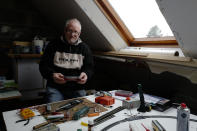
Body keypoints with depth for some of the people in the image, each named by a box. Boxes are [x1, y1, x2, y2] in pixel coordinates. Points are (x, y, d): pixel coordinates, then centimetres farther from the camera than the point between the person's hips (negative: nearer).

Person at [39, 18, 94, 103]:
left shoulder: (84, 48, 11)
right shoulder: (53, 45, 6)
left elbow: (89, 67, 10)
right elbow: (43, 65, 4)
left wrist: (86, 74, -15)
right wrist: (52, 75, -17)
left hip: (77, 89, 1)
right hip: (55, 88, -1)